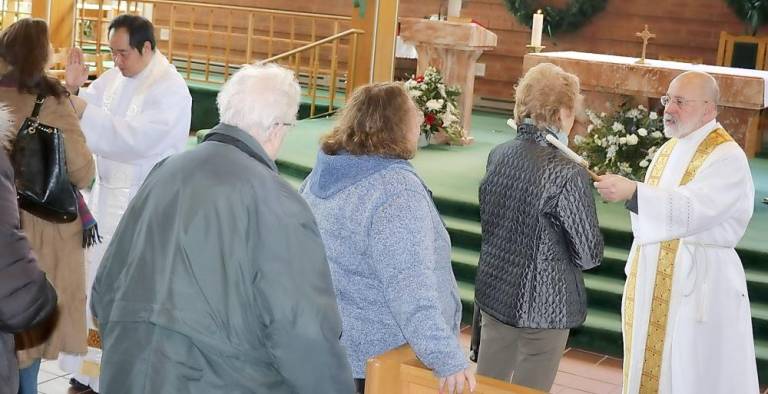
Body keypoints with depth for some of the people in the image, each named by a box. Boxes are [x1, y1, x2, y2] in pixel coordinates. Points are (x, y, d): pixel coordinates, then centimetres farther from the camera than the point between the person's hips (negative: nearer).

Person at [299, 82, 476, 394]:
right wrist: (447, 359, -33)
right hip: (388, 360, -8)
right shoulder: (396, 189, -24)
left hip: (328, 344, 8)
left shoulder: (323, 173, 4)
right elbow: (410, 288, -32)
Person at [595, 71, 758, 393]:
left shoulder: (727, 157, -14)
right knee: (647, 366, 14)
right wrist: (637, 269, 18)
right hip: (653, 280, 8)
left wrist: (631, 191, -38)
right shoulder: (669, 150, 12)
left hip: (698, 282, -8)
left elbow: (692, 210, -29)